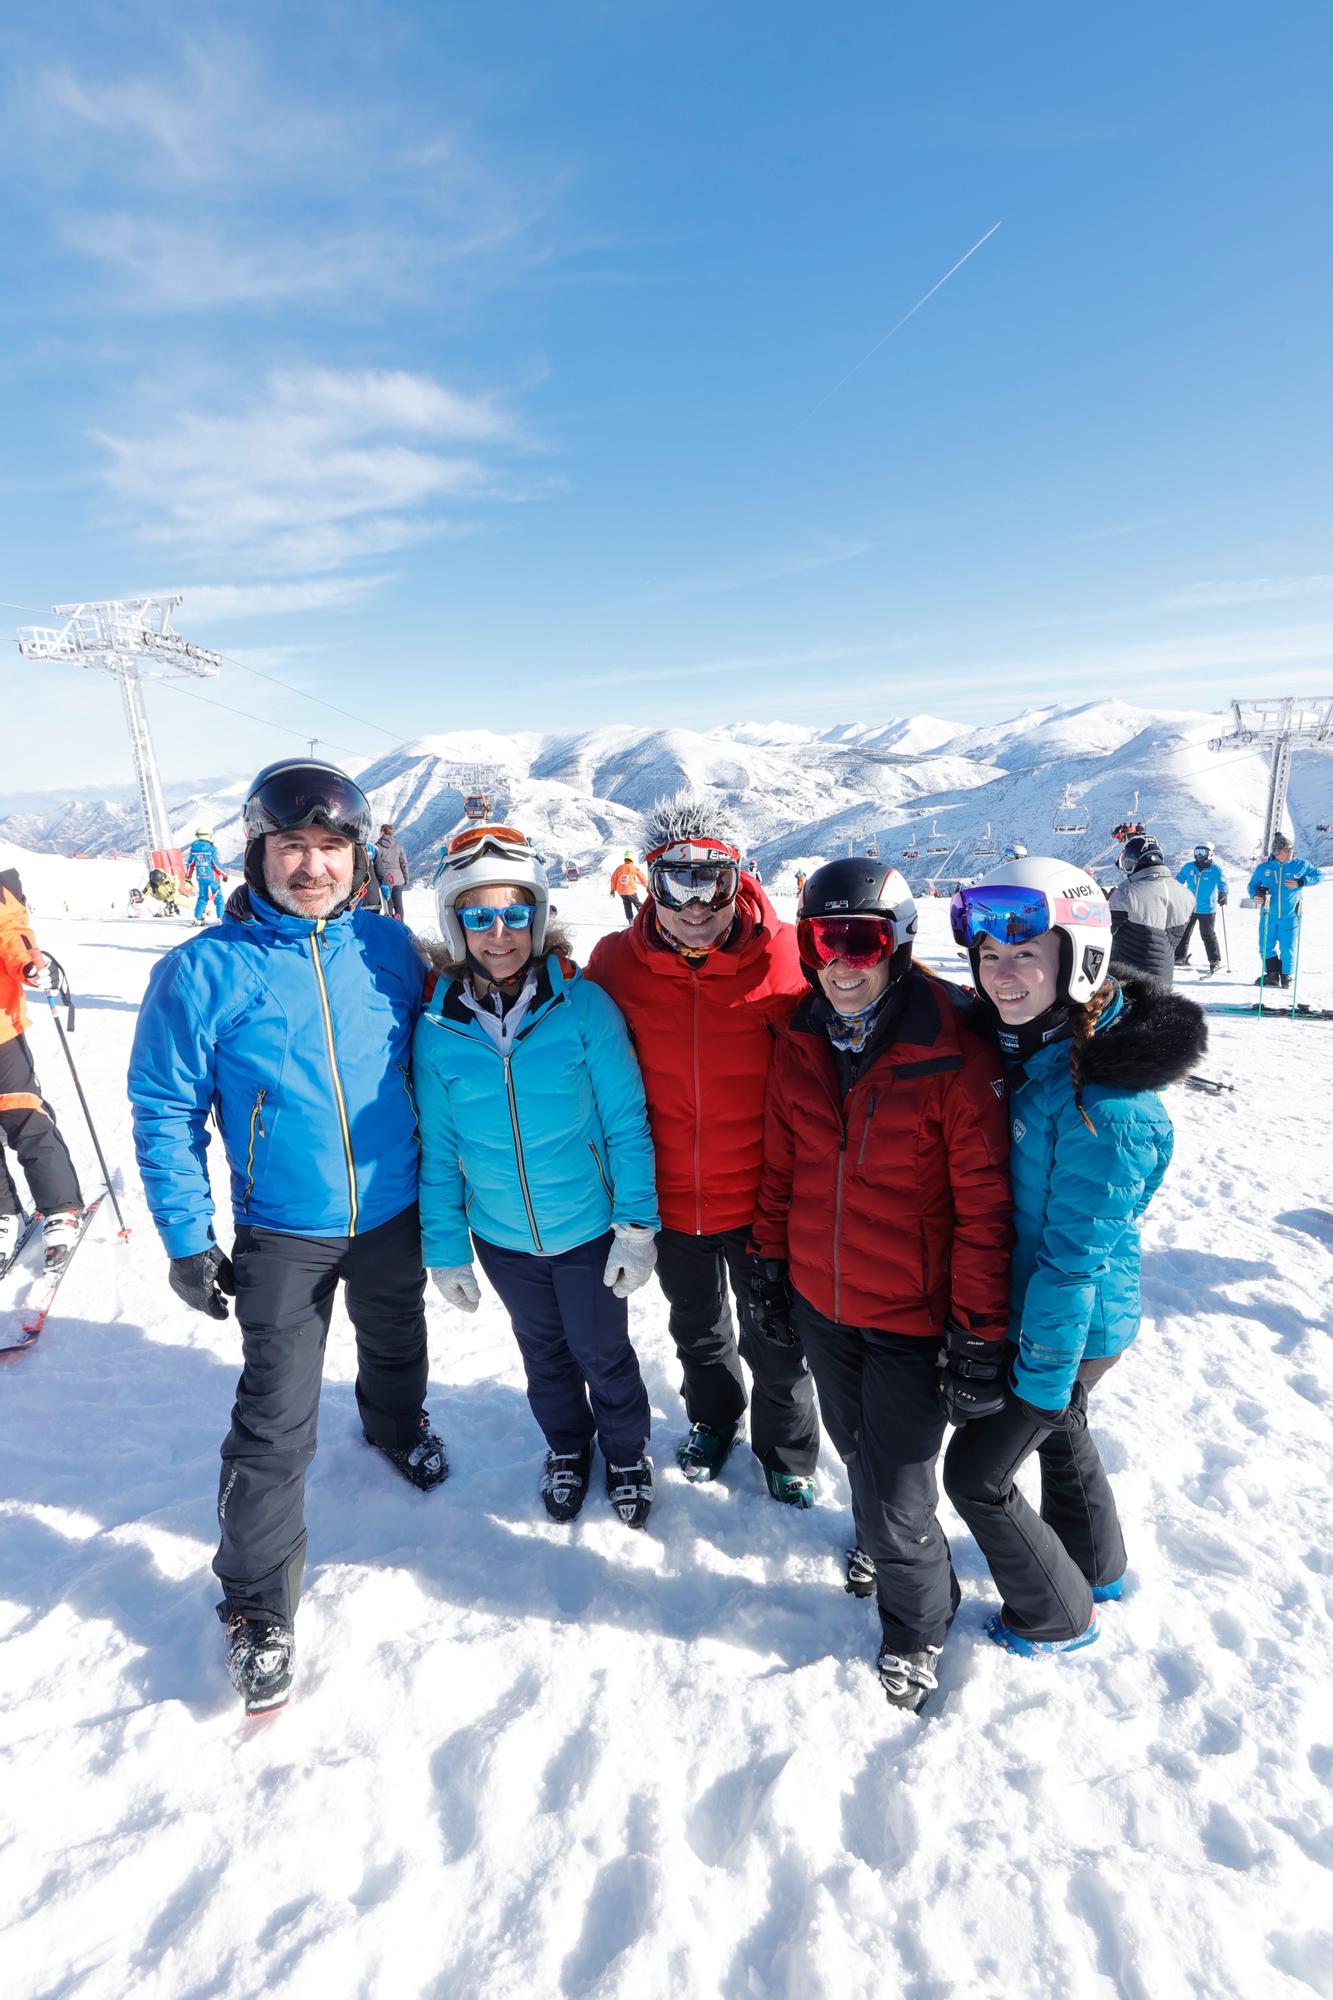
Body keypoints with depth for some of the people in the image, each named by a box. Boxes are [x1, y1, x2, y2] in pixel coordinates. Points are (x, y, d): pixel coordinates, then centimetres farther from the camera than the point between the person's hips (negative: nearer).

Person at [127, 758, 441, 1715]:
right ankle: (259, 1609, 24)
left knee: (396, 1345, 26)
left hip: (395, 1213, 3)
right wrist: (187, 1240, -8)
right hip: (282, 1235, -3)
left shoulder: (390, 949, -7)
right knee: (277, 1423, 2)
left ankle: (396, 1422, 60)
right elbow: (165, 1112, -7)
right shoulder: (205, 972, -15)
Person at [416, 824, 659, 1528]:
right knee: (543, 1353, 24)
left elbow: (626, 1122, -13)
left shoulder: (583, 1005, -18)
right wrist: (444, 1249, 2)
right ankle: (566, 1446, 52)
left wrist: (637, 1226, -14)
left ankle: (627, 1453, 47)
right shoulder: (437, 1028, -11)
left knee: (604, 1354, 17)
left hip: (589, 1229, -2)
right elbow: (438, 1150, -1)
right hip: (501, 1238, 3)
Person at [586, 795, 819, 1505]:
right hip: (669, 1196, 3)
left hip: (760, 1195, -2)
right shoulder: (616, 961, -13)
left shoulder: (781, 956, -19)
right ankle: (713, 1418, 58)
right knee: (696, 1329, 27)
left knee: (773, 1340, 18)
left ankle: (787, 1451, 48)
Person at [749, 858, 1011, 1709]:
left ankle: (917, 1623, 37)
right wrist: (774, 1265, 11)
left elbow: (984, 1205, -17)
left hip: (909, 1316, -5)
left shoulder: (955, 1056, -21)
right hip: (818, 1300, 5)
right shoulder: (802, 1042, -5)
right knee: (857, 1444, 26)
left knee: (896, 1487, 5)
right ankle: (881, 1535, 57)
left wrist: (979, 1329, -13)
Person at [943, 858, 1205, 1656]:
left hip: (1070, 1325, -8)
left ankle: (1057, 1618, 34)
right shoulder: (1025, 1045, -5)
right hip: (1030, 1306, 8)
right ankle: (1098, 1566, 56)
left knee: (977, 1475, 8)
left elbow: (1076, 1253, -26)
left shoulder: (1103, 1096, -32)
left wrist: (1043, 1369, -17)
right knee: (1059, 1432, 30)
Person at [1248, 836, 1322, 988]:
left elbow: (1319, 875, 6)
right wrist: (1256, 894, -9)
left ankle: (1286, 977, 21)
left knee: (1287, 950, 2)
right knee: (1266, 948, 9)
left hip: (1289, 917, -1)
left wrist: (1300, 882, -10)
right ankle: (1273, 974, 28)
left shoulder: (1300, 865, -1)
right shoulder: (1263, 868, 1)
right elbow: (1252, 885, 13)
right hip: (1268, 917, 2)